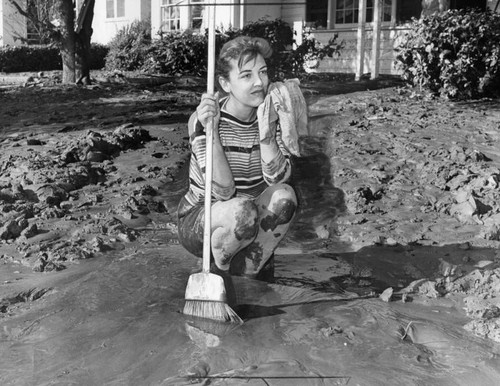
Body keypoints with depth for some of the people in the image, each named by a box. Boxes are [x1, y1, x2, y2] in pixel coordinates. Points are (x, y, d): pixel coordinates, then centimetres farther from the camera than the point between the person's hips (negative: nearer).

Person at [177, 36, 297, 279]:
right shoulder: (204, 120, -19)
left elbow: (278, 178, -17)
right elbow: (223, 191, -26)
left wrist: (266, 130, -30)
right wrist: (210, 130, -34)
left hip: (250, 224, 4)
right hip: (198, 221, -4)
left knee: (284, 195, -25)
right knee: (241, 209, -35)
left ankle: (245, 272, -6)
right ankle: (220, 268, -2)